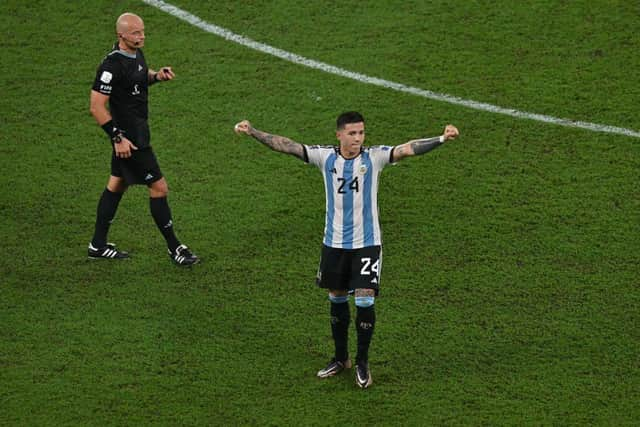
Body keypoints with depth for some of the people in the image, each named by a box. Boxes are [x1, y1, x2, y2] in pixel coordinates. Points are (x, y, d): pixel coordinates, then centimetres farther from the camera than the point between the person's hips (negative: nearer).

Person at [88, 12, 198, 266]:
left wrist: (156, 76, 3)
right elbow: (97, 107, -23)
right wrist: (118, 138, -23)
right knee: (159, 187, -4)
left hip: (137, 129, 10)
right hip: (129, 136, -10)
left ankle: (98, 245, 28)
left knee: (117, 185, 17)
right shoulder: (112, 65, -23)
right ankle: (174, 247, 7)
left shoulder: (136, 52, 4)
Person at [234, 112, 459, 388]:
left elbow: (407, 149, -20)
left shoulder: (374, 157, -9)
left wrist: (441, 139, -34)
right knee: (336, 298, 14)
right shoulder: (325, 157, -5)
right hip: (334, 243, 2)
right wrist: (252, 132, -16)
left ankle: (362, 363, 11)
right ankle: (341, 358, 32)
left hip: (367, 243, -2)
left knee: (365, 300, -7)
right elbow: (287, 146, -8)